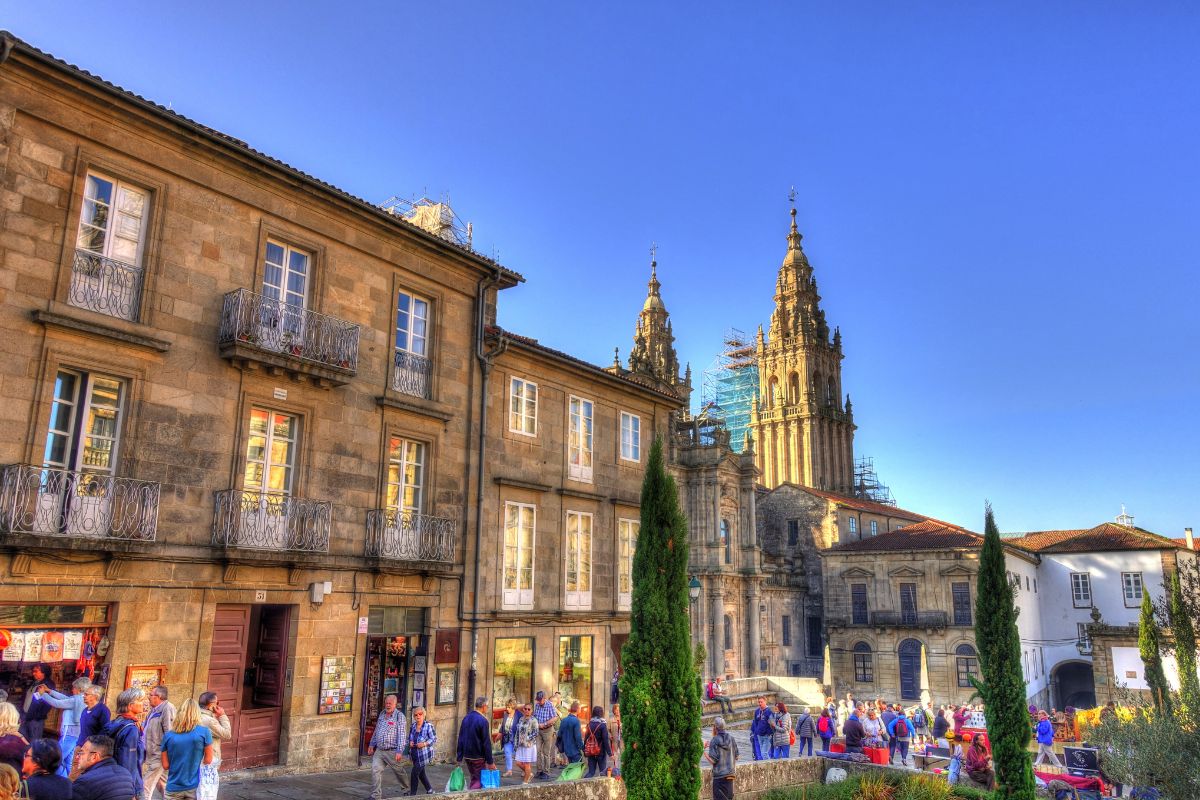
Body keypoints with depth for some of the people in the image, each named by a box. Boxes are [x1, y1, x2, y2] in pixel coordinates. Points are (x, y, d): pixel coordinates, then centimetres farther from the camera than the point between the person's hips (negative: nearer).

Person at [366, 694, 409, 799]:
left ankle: (407, 790, 31)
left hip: (393, 751, -5)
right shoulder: (382, 714, 10)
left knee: (399, 772, 9)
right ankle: (376, 796, -1)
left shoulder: (399, 716, -10)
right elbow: (376, 731, 22)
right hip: (379, 751, 5)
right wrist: (372, 744, 20)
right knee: (375, 771, -7)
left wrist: (399, 751, -22)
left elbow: (402, 734, -16)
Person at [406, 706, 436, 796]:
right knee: (421, 774, 17)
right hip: (415, 754, 7)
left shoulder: (428, 726, -14)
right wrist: (410, 742, -6)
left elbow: (434, 739, -12)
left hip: (424, 754, -7)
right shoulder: (413, 726, 4)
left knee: (414, 774, -7)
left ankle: (412, 793, 7)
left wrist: (424, 744, -24)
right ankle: (429, 790, 34)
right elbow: (409, 737, 15)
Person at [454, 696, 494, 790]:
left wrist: (459, 756, 15)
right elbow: (486, 742, -16)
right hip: (478, 757, -7)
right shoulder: (483, 721, -17)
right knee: (479, 780, 3)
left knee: (473, 779, 20)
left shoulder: (466, 718, 5)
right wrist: (490, 762, -12)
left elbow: (461, 738, 9)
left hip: (467, 756, 7)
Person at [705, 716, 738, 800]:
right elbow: (736, 756, 9)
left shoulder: (714, 741, -14)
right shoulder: (731, 738, 2)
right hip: (730, 774, 5)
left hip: (719, 775, -5)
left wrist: (704, 752, -5)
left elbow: (713, 760, -17)